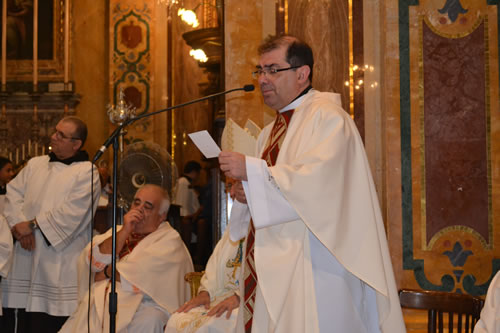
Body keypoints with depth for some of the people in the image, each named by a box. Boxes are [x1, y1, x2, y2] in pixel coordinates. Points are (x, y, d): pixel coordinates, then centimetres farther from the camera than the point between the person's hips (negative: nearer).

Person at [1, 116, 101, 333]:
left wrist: (33, 224, -11)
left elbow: (71, 213, -14)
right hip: (27, 256, 5)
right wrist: (19, 225, -9)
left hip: (60, 262, -5)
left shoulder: (87, 172, -4)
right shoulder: (35, 164, 15)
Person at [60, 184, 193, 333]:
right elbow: (95, 261, 4)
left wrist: (106, 272, 5)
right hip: (99, 302, 5)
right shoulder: (118, 231, 21)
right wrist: (124, 232, -3)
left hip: (142, 305, -4)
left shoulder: (170, 240, 4)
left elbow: (143, 274, -10)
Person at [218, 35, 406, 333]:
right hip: (274, 268, 8)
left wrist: (251, 170, -19)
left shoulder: (327, 116, -6)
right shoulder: (271, 133, 19)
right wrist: (246, 197, 1)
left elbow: (319, 181, -21)